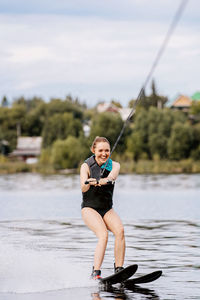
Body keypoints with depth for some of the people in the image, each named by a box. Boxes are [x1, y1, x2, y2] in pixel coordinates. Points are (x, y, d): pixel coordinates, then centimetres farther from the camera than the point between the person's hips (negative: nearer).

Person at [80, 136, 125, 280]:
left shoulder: (114, 165, 1)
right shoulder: (86, 166, -5)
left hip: (107, 209, 4)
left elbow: (112, 175, -24)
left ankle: (119, 270, -21)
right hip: (89, 208, -3)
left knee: (120, 230, -25)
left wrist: (104, 180, -47)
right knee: (103, 234, -29)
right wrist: (89, 183, -45)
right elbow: (83, 188, -21)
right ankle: (96, 273, -34)